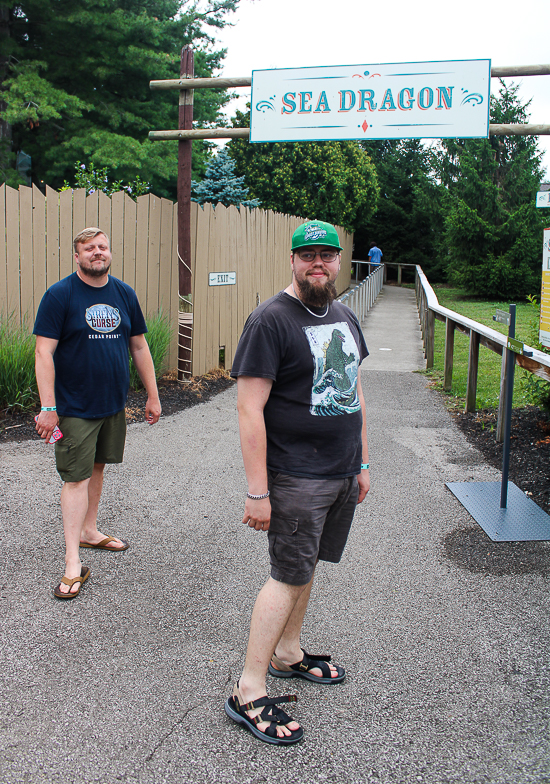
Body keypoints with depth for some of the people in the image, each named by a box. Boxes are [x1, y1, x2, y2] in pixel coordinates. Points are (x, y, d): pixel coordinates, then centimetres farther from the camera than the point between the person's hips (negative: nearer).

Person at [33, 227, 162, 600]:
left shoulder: (125, 293, 6)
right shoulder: (60, 295, -9)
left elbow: (139, 346, 12)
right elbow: (44, 352, -13)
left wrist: (153, 396, 12)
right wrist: (47, 407, -19)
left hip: (114, 403, 5)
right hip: (75, 407, -5)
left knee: (96, 467, 17)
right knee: (77, 477, -4)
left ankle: (89, 531, 36)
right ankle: (74, 564, 1)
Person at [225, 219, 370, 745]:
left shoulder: (345, 318, 12)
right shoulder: (270, 319, -13)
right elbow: (249, 409, -17)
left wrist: (362, 465, 17)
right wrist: (257, 491, -20)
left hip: (343, 475, 7)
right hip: (297, 478, -7)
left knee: (307, 565, 17)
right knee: (289, 577, -3)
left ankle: (287, 653, 35)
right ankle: (248, 692, 8)